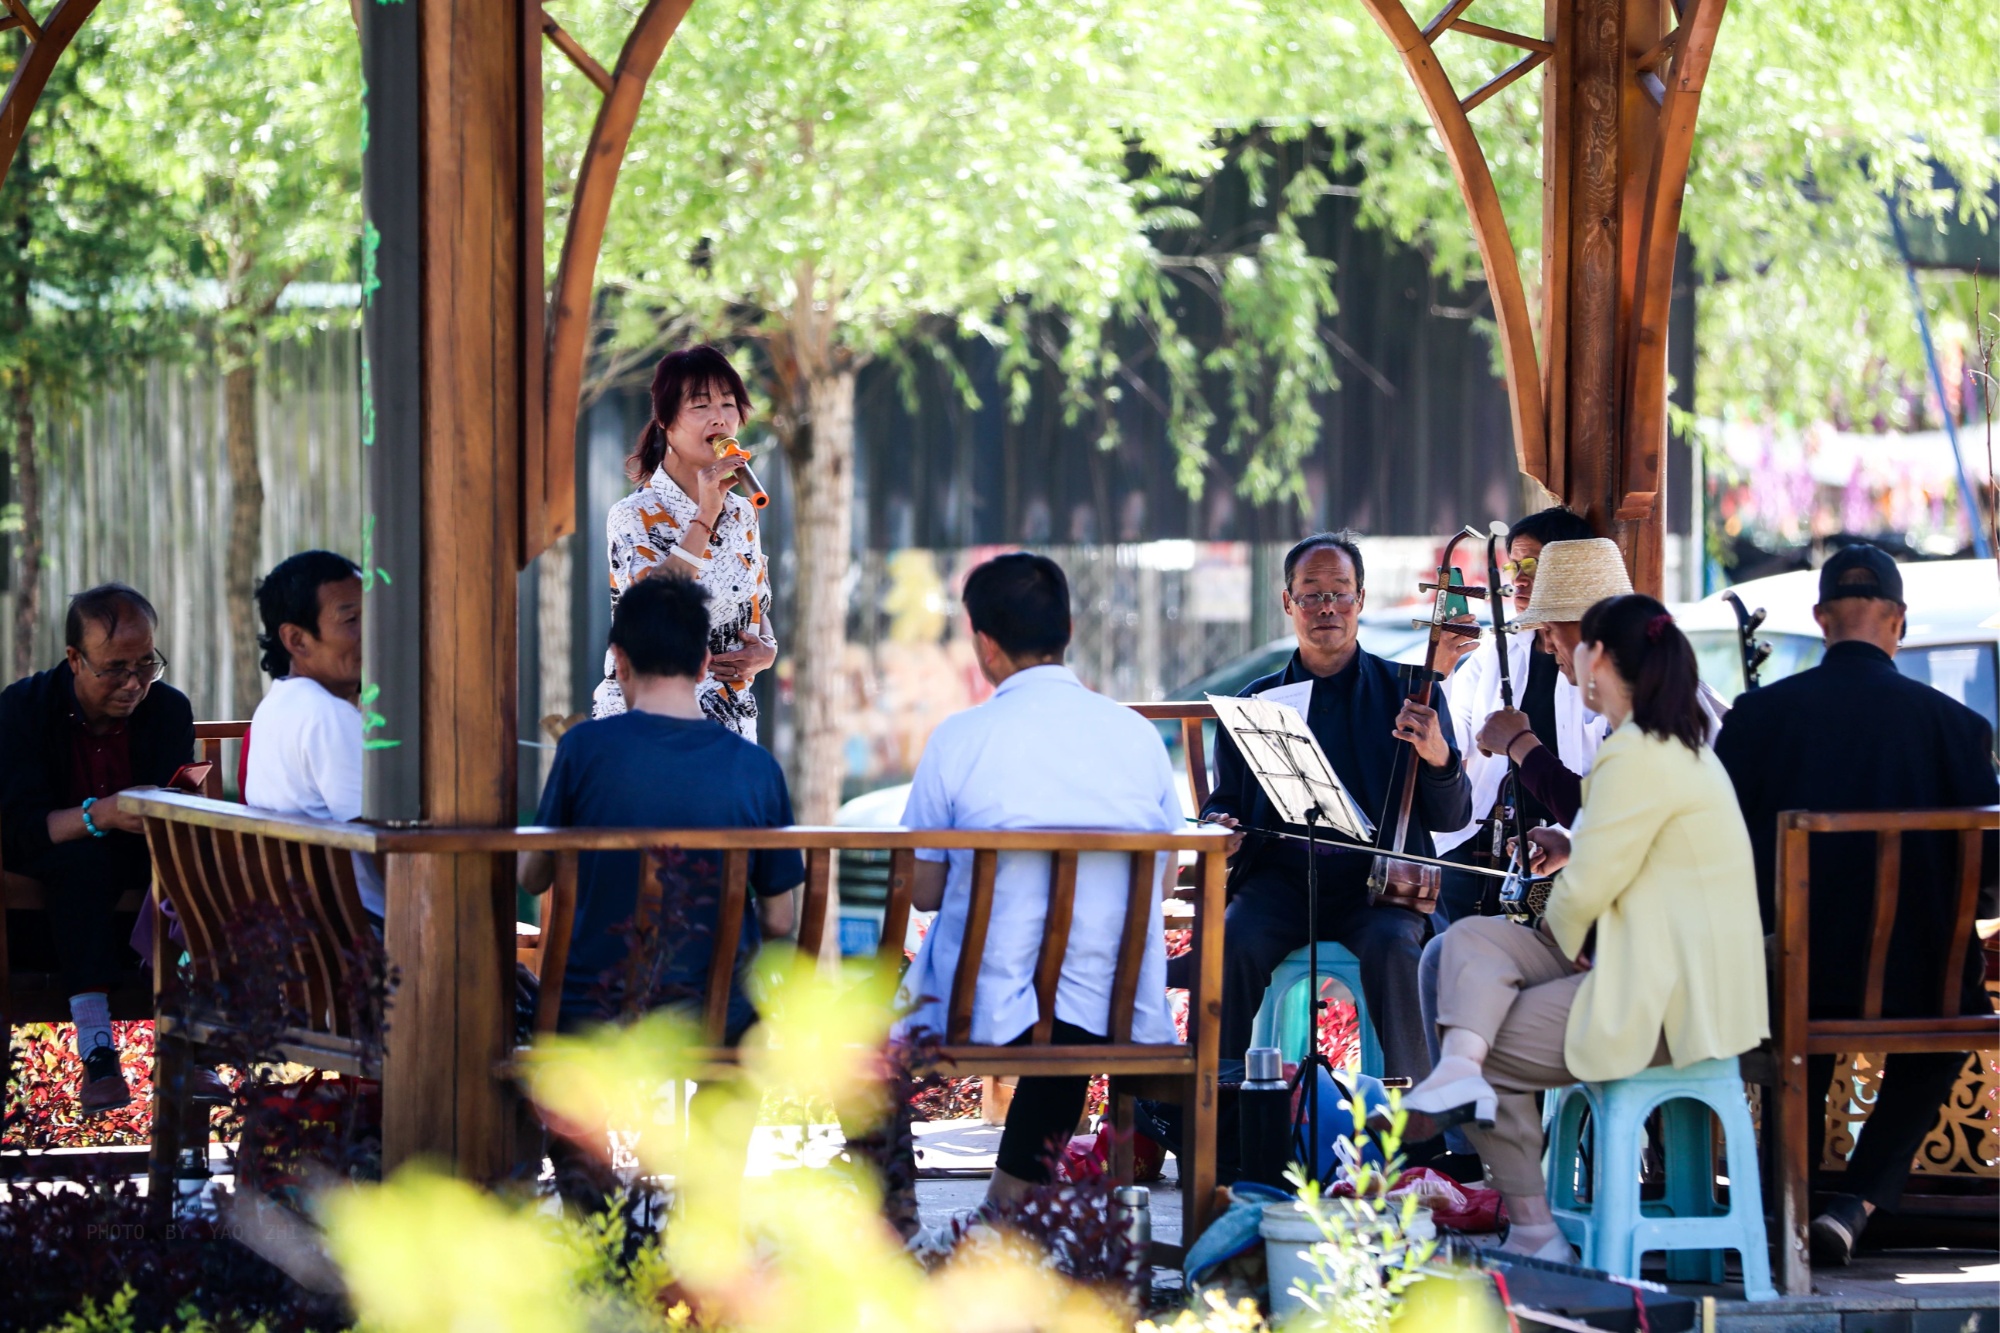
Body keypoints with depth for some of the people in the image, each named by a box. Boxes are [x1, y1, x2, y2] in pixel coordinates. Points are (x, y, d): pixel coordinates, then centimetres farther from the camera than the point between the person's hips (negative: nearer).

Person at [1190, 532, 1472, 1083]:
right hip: (1280, 876, 2)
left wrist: (1438, 759, -16)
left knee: (1394, 946, -34)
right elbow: (1226, 802, 21)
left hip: (1375, 877, -2)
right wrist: (1219, 825, -4)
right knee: (1231, 943, -30)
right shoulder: (1256, 702, 14)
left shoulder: (1405, 692, 8)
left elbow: (1451, 819, 6)